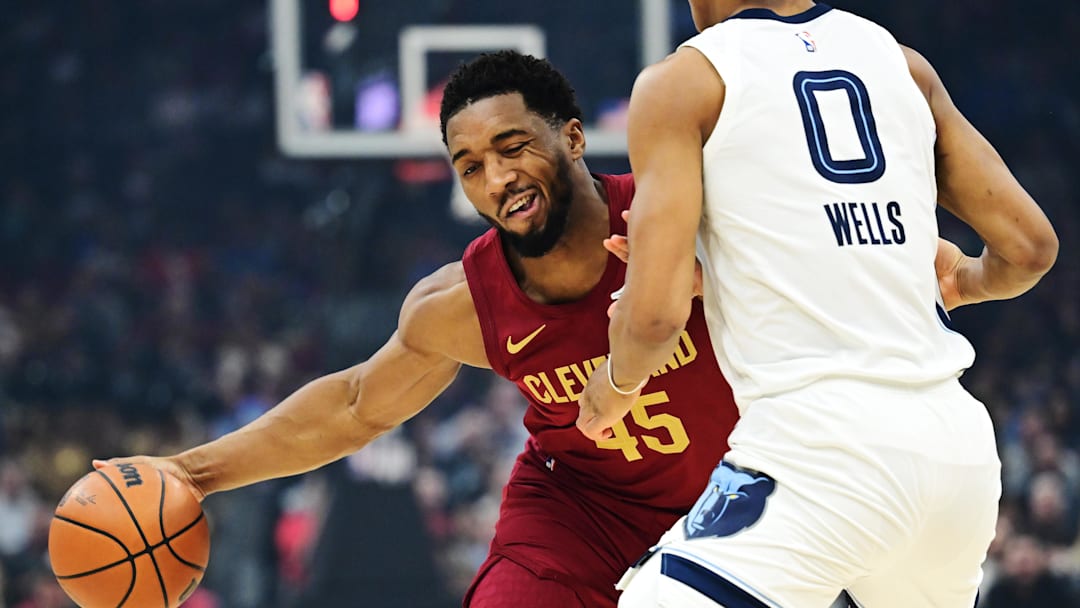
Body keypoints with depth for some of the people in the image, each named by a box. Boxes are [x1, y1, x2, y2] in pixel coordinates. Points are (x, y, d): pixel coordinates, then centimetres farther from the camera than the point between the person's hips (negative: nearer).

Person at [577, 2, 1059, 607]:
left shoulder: (680, 84, 2)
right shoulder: (904, 64, 16)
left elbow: (656, 313, -7)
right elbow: (1030, 245, 17)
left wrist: (615, 385, 15)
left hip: (818, 446, -6)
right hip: (958, 441, 6)